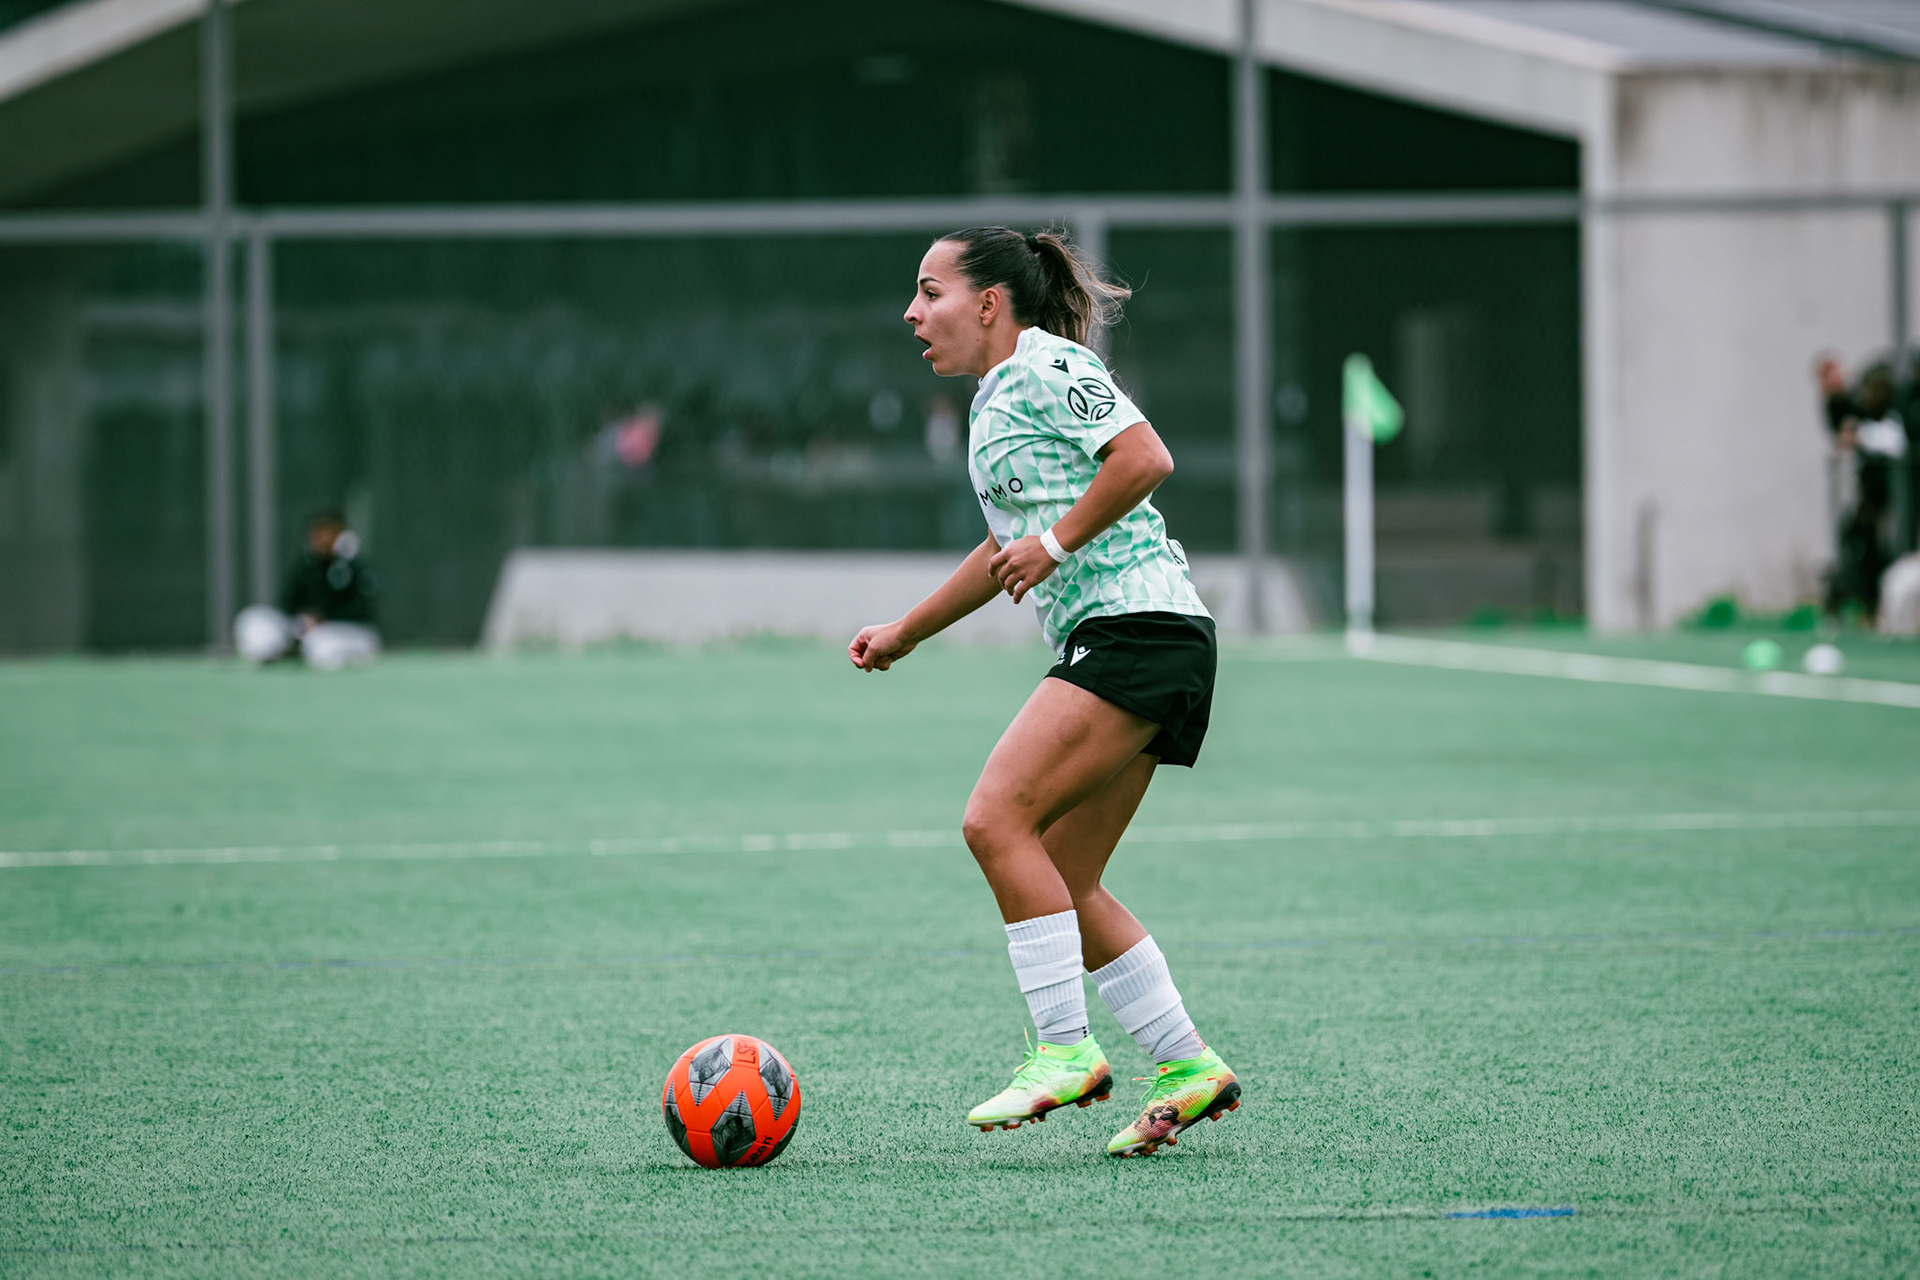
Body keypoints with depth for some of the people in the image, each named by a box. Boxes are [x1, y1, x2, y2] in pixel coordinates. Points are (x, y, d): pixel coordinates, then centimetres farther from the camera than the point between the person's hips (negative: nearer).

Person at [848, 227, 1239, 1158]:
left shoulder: (1047, 366, -6)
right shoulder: (996, 399, 23)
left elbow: (1146, 457, -19)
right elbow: (1008, 547, 35)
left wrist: (1056, 543, -16)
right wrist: (905, 632, 34)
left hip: (1137, 626, -10)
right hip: (1109, 642, 10)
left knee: (996, 819, -18)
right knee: (1061, 881, 7)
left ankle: (1066, 1049, -15)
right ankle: (1186, 1065, 10)